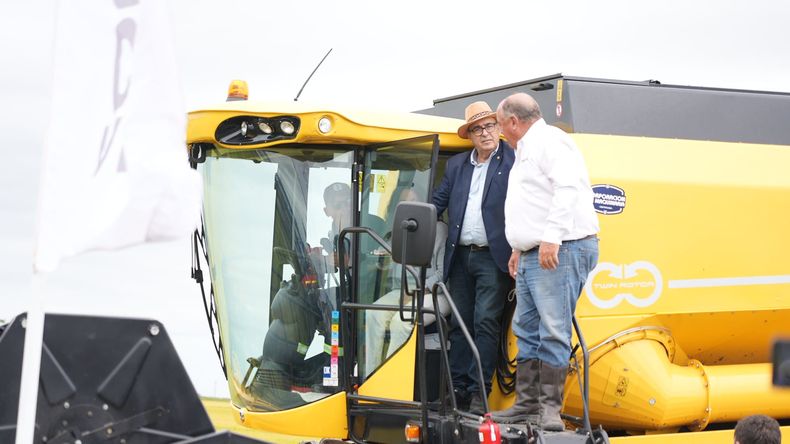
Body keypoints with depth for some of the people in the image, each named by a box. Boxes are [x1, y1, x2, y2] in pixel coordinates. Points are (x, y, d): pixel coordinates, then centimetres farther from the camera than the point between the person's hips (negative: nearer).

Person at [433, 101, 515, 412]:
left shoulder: (514, 162, -2)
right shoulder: (456, 165, 14)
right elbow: (437, 202, 15)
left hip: (493, 257, -5)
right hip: (460, 256, 5)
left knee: (486, 323, -8)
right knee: (460, 324, 8)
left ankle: (479, 393, -5)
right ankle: (457, 389, 13)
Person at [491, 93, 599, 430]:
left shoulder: (551, 141, -9)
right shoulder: (526, 150, 24)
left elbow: (568, 189, -23)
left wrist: (551, 238, -28)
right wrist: (520, 248, 28)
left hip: (561, 251, -11)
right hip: (533, 256, 11)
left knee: (553, 332, -12)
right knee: (527, 332, 11)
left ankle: (550, 408, -10)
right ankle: (527, 405, 15)